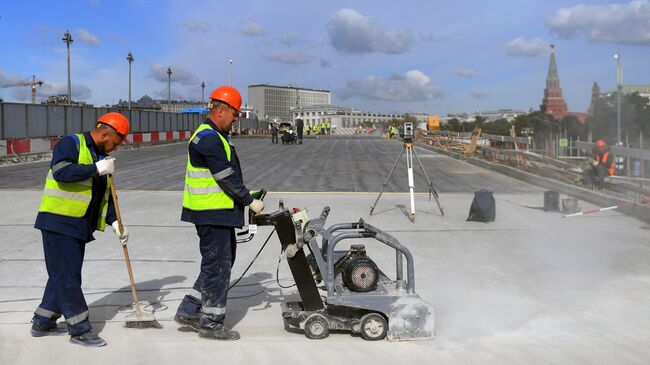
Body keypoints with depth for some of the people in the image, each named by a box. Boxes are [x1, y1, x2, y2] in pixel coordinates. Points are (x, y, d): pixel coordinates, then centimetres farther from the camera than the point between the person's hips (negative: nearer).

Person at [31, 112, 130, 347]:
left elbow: (106, 196, 18)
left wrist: (115, 222, 6)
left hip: (80, 227, 9)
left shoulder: (103, 158, 16)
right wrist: (96, 169, -25)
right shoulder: (71, 143, -8)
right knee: (66, 276, -5)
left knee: (66, 275, 13)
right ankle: (80, 330, -1)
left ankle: (42, 323, 27)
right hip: (58, 222, -9)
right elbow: (60, 171, -25)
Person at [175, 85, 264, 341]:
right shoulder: (209, 139, -17)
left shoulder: (214, 136, 17)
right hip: (212, 214, -11)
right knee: (218, 265, -2)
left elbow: (228, 174, 20)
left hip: (218, 213, 11)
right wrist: (250, 201, -12)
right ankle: (211, 323, 10)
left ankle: (189, 311, 23)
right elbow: (227, 177, -19)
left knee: (224, 261, 17)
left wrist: (245, 199, 14)